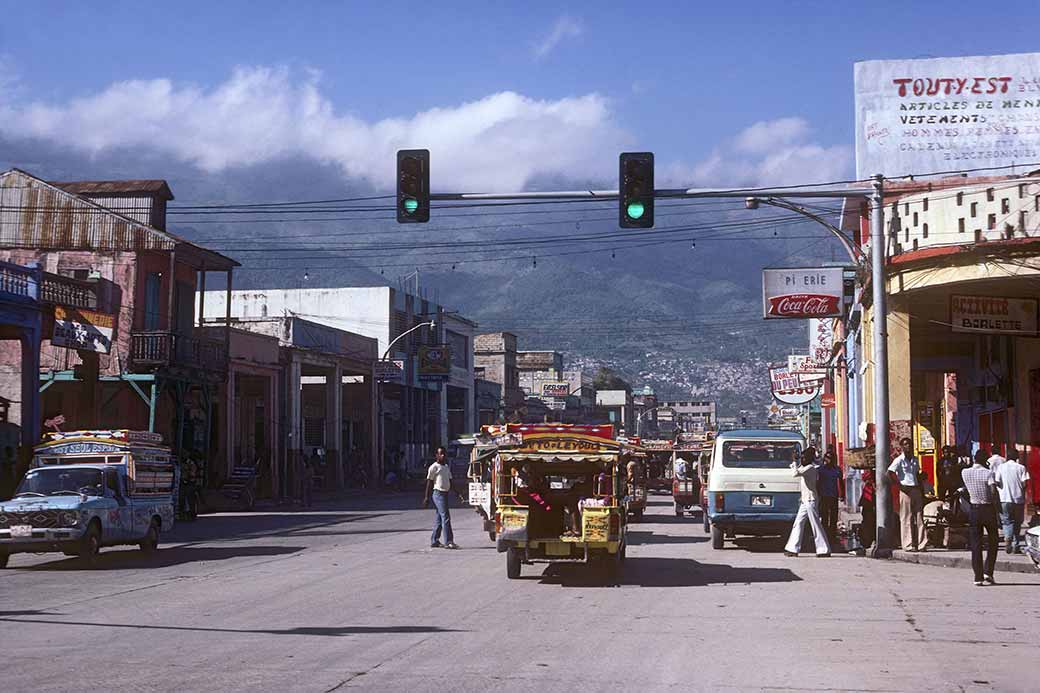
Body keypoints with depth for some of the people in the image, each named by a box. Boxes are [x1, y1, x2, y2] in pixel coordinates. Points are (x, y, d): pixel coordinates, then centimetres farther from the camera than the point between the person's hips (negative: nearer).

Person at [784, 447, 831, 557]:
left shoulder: (810, 468, -13)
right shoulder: (805, 468, 16)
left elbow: (796, 473, -24)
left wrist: (794, 463, -10)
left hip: (810, 500, -10)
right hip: (805, 501, 10)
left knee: (816, 525, -7)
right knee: (798, 524, 8)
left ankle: (824, 550, -4)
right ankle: (793, 549, 9)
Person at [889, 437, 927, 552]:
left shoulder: (915, 460, 16)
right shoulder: (899, 460, -4)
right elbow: (890, 472, -15)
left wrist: (921, 491, 14)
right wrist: (900, 485, -15)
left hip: (916, 489, 6)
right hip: (906, 490, -6)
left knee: (919, 517, 3)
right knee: (906, 518, -4)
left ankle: (921, 543, 4)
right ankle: (908, 544, -2)